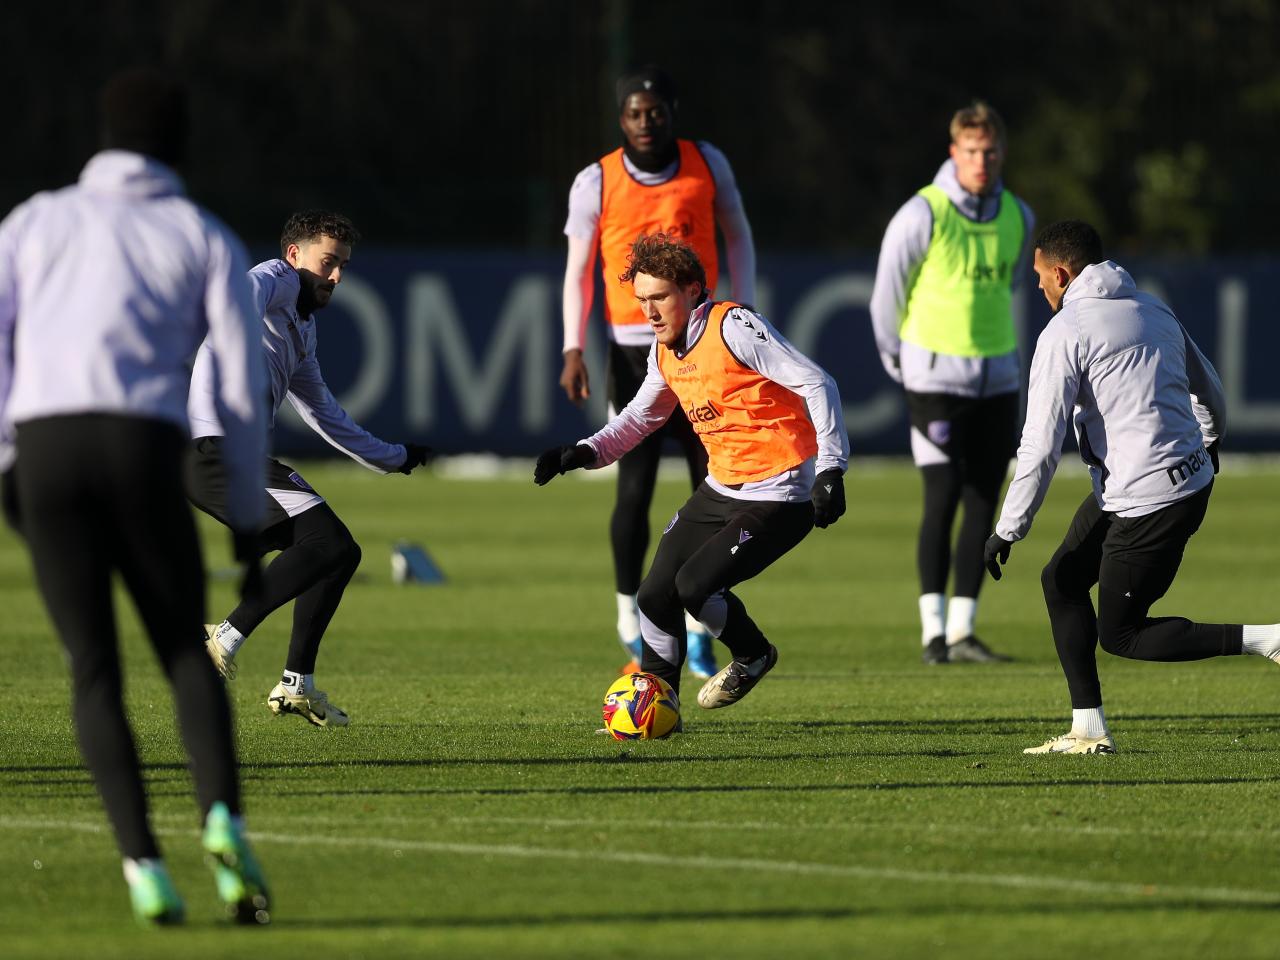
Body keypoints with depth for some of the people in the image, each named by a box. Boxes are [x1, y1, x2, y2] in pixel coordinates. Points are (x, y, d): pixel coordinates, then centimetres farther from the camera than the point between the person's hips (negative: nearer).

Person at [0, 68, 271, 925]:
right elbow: (243, 380, 11)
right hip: (145, 451, -1)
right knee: (187, 654, 12)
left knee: (96, 670, 7)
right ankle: (223, 821, -14)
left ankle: (143, 862, -9)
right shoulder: (205, 238, 19)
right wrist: (247, 519, 17)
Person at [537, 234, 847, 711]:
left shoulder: (734, 328, -19)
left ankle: (753, 656, 11)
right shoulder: (665, 352, 6)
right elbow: (641, 415, 23)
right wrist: (586, 452, 6)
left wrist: (830, 470, -25)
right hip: (720, 489, 8)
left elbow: (816, 384, -21)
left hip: (780, 496, -8)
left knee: (694, 585, -18)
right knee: (655, 594, 1)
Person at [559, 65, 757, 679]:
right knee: (635, 487, -7)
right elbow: (578, 270, 2)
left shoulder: (707, 164, 1)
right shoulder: (596, 184, -3)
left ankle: (698, 629, 10)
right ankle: (630, 622, 9)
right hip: (632, 351, -2)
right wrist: (574, 349, -7)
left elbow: (737, 237, 14)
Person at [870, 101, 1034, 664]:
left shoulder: (1018, 218, 4)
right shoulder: (923, 215, -12)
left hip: (996, 378, 5)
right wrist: (895, 359, 10)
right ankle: (933, 632, -5)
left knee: (983, 506, 2)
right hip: (936, 379, -5)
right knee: (942, 500, -9)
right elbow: (888, 292, -1)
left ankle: (963, 631, 7)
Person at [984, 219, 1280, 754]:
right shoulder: (1153, 311, 13)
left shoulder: (1064, 333, -11)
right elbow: (1210, 391, 24)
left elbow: (1041, 444, -14)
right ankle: (1088, 730, 13)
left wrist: (1008, 531, -8)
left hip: (1148, 502, -9)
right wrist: (1209, 443, 46)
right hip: (1192, 479, 9)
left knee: (1120, 635, 2)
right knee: (1061, 580, 16)